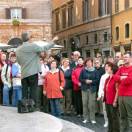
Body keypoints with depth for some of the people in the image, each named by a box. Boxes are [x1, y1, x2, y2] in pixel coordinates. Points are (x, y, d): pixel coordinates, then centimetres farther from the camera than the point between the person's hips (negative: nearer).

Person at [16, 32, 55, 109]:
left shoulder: (18, 50, 8)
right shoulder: (32, 46, -7)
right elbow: (43, 49, 1)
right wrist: (53, 42, 14)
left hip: (24, 74, 5)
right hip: (33, 73, -5)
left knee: (24, 92, 8)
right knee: (33, 91, -1)